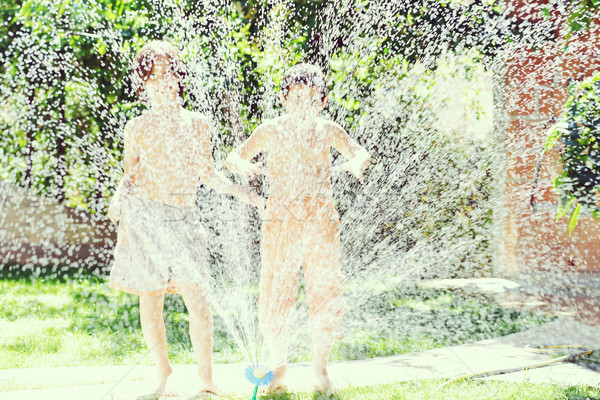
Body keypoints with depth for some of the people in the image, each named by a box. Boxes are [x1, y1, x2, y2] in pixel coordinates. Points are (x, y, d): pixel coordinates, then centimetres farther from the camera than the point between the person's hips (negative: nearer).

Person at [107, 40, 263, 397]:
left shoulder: (198, 124, 9)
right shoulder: (137, 128, 5)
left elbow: (208, 174, 16)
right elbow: (131, 174, 12)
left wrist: (244, 194, 7)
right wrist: (119, 199, -7)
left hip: (181, 219, 1)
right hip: (143, 215, 0)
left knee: (196, 296, -10)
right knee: (151, 298, 3)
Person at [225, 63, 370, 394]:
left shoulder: (327, 131, 3)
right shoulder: (271, 131, 0)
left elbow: (359, 152, 14)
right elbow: (231, 159, 4)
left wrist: (356, 162, -12)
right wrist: (242, 165, -21)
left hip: (321, 223, 1)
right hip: (281, 224, -1)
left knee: (325, 295, 0)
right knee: (275, 298, -4)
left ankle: (320, 366, 22)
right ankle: (279, 363, 21)